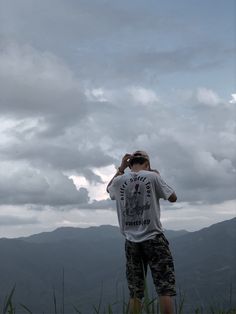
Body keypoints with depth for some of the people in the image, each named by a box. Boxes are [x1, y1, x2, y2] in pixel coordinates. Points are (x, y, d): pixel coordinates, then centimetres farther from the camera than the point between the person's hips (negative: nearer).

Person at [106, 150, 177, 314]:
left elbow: (109, 188, 28)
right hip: (154, 238, -3)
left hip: (131, 242, 4)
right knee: (165, 288, 0)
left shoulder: (120, 180, 4)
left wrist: (121, 168, 21)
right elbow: (173, 197, 5)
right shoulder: (152, 176, -4)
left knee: (135, 293, 9)